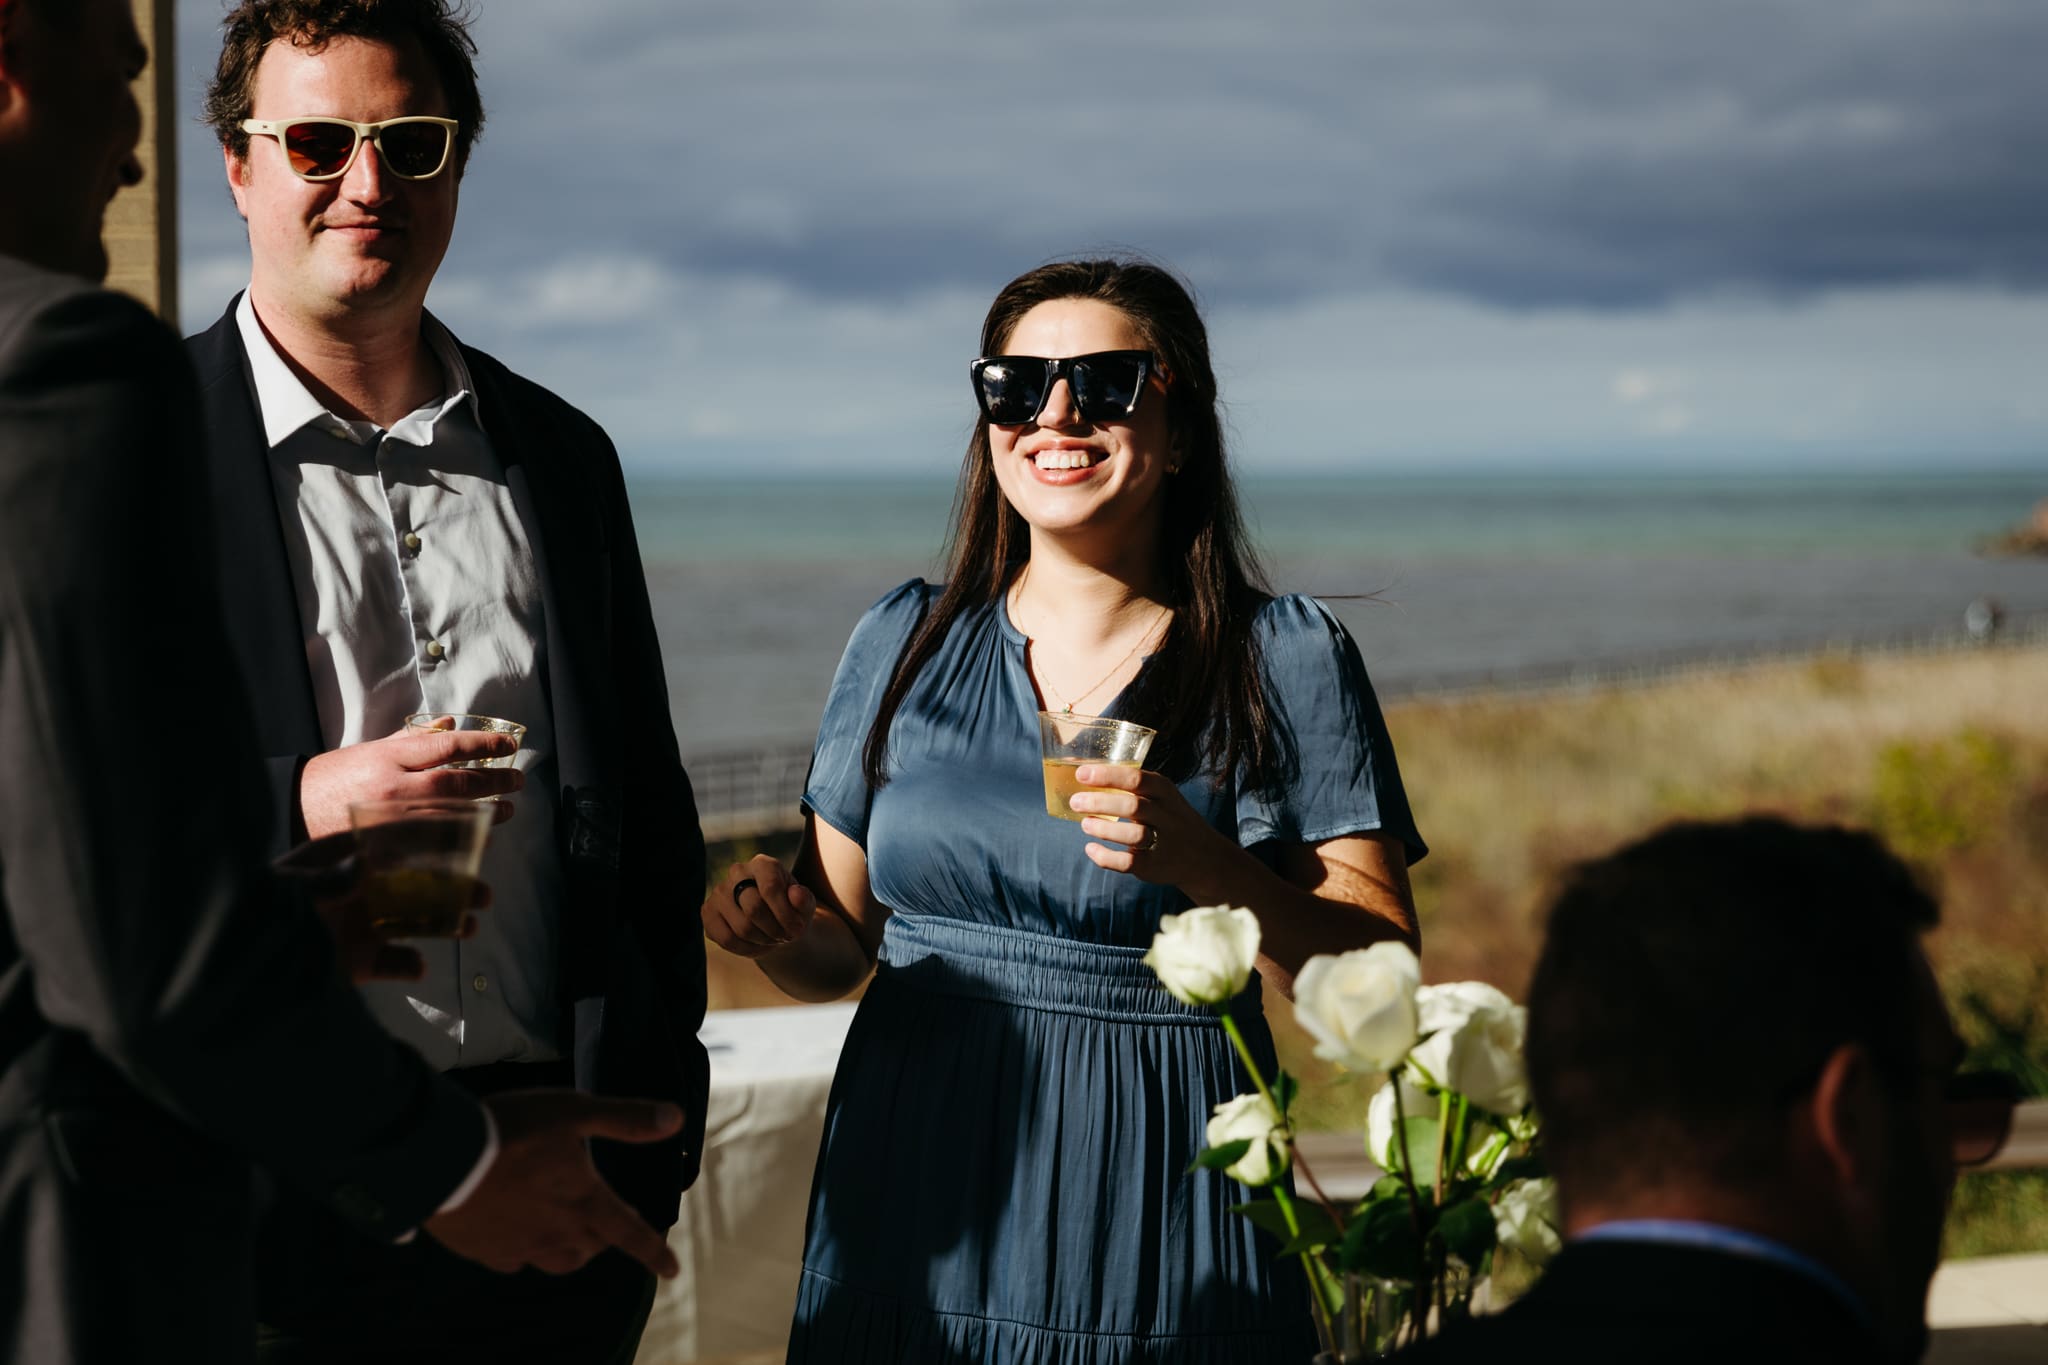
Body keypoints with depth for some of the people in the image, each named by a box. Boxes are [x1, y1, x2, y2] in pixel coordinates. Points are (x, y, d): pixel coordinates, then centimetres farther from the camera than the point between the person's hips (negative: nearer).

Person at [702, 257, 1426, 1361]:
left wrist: (1204, 863, -24)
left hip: (1158, 1231, -3)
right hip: (916, 1216, 3)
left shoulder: (1287, 660, -3)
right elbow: (839, 944, 11)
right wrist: (773, 927, -11)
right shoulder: (905, 642, 6)